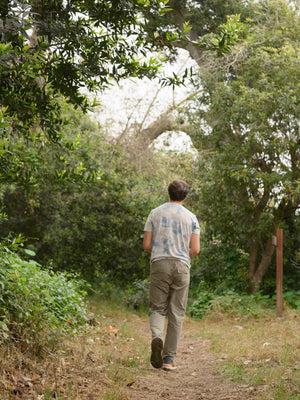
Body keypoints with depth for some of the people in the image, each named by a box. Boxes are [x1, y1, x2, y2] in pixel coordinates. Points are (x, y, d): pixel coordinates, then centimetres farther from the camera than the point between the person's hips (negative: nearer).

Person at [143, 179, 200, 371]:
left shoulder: (155, 213, 5)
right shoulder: (191, 217, 4)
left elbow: (146, 245, 1)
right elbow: (195, 249, -2)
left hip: (159, 264, 0)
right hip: (181, 266, 0)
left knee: (157, 308, 10)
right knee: (176, 313, 5)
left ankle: (156, 336, -22)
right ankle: (169, 358, 5)